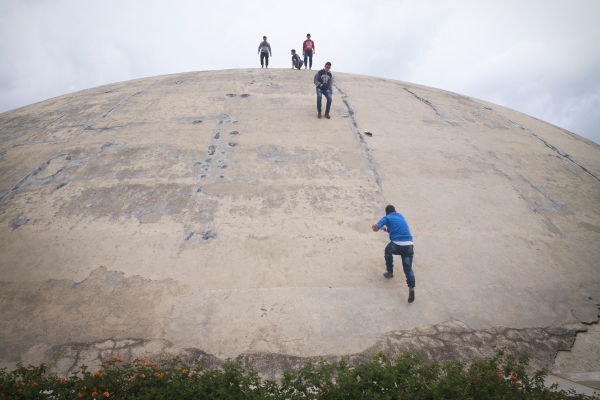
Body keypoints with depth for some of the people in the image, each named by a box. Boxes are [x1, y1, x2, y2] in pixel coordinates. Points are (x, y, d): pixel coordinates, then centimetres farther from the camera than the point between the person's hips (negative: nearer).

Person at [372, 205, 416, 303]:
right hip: (408, 245, 3)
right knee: (408, 269, 4)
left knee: (388, 250, 32)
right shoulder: (401, 216, 27)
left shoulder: (387, 218, 10)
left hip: (396, 245, -3)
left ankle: (390, 272, 36)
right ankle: (411, 288, -18)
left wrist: (376, 227, 16)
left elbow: (376, 226, -7)